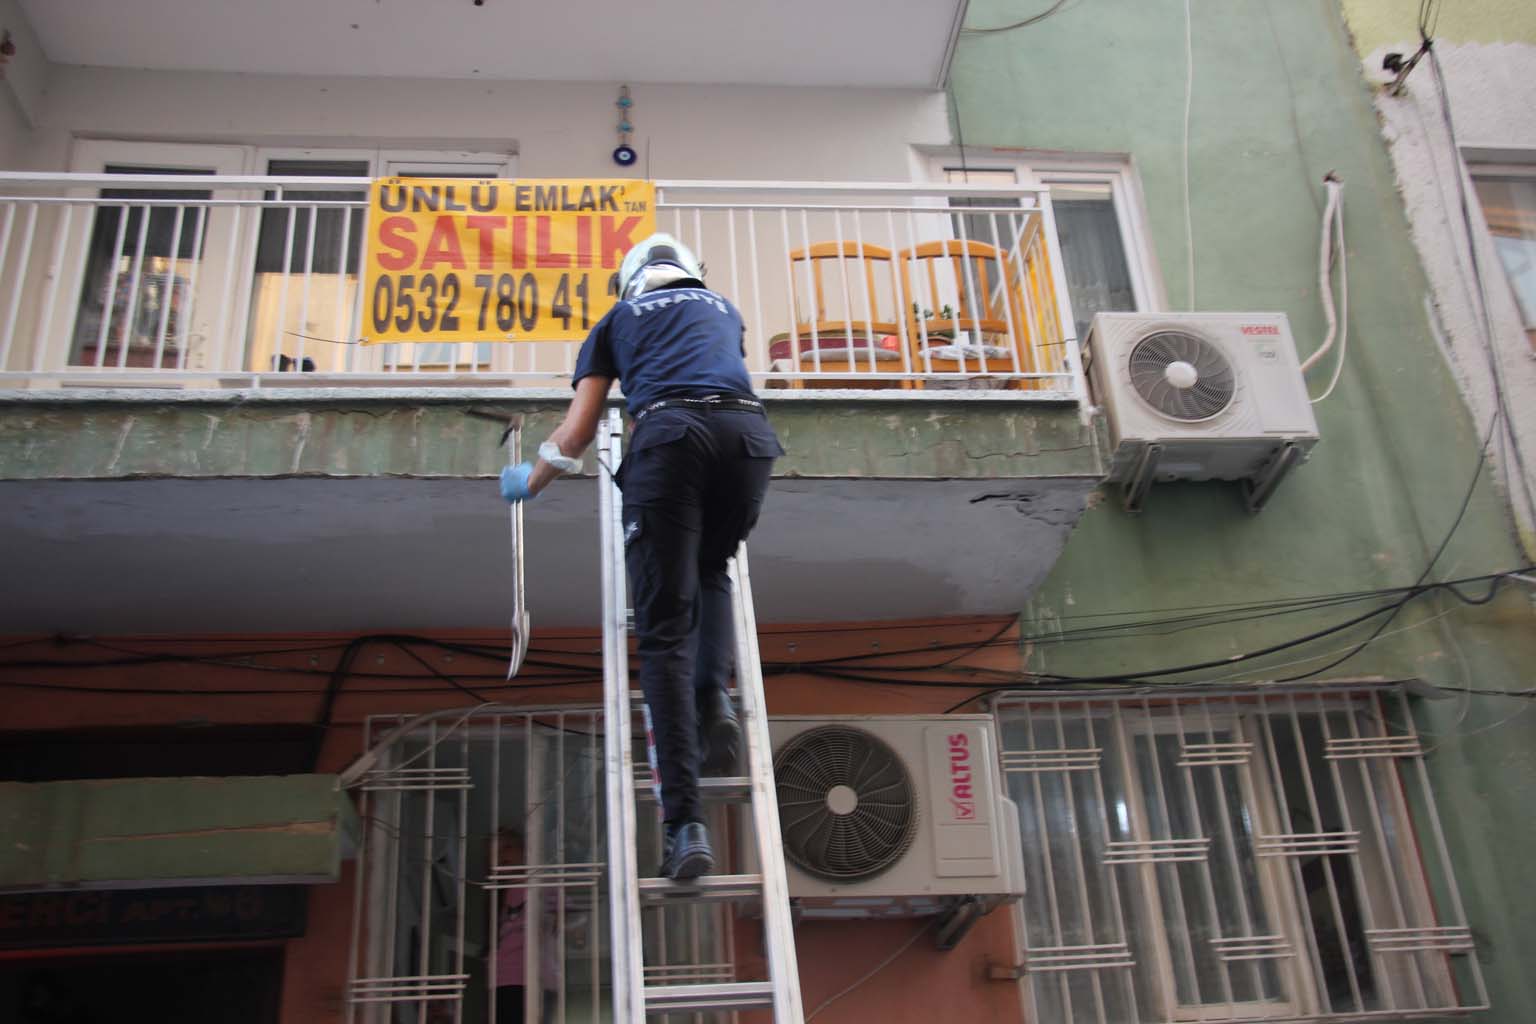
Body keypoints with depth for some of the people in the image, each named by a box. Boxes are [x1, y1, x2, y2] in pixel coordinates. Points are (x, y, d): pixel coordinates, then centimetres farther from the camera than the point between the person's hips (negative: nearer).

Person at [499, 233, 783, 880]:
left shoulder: (618, 320, 29)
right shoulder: (723, 307, 36)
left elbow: (577, 433, 24)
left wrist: (528, 481, 42)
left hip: (670, 435, -2)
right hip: (749, 431, 3)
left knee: (664, 631, -2)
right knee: (712, 572, 30)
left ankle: (685, 825, -12)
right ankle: (713, 696, 1)